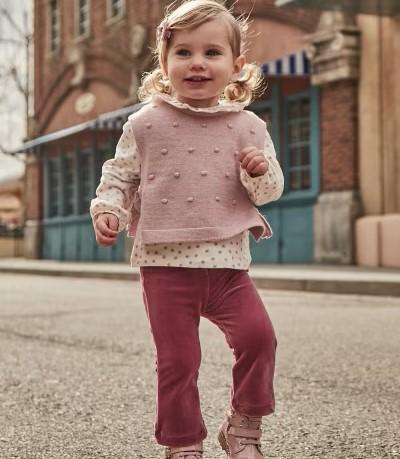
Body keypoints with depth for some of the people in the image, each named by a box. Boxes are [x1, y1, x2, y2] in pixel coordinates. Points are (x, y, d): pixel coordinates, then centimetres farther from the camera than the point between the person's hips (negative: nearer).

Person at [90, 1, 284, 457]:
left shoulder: (247, 127, 5)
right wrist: (107, 210, -6)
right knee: (177, 359, 1)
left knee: (257, 335, -13)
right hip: (166, 263, -1)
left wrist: (261, 171, -11)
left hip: (227, 261, 1)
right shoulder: (146, 123, 1)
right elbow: (120, 175, 11)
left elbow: (269, 191, 10)